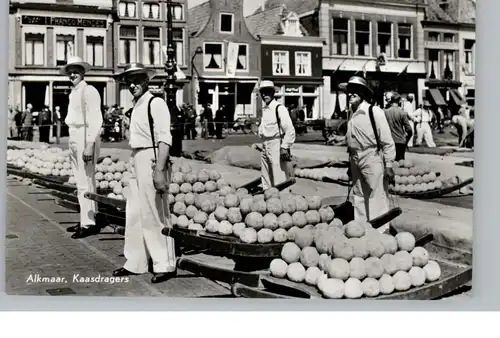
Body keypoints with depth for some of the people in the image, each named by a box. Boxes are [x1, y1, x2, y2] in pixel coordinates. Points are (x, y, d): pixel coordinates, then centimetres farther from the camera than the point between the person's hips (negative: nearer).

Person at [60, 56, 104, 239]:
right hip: (74, 139, 9)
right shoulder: (73, 93, 16)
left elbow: (95, 120, -17)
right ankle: (86, 220, 23)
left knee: (85, 183, -7)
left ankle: (89, 223, -1)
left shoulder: (89, 91, -9)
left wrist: (89, 145, -22)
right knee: (82, 182, 14)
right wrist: (72, 145, 13)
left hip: (85, 138, -9)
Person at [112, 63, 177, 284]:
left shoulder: (156, 103, -10)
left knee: (154, 215, -1)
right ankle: (134, 263, 26)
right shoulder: (136, 106, 16)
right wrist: (134, 165, 14)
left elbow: (164, 139, -18)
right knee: (134, 215, 14)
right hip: (137, 160, 9)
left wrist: (159, 170, -25)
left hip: (152, 160, -9)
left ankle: (165, 265, 12)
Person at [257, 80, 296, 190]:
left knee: (279, 179, -7)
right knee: (266, 178, 15)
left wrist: (284, 148, -17)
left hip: (276, 146, -8)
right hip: (265, 147, 8)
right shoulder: (264, 109, 12)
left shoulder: (280, 109, -11)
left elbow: (290, 130, -15)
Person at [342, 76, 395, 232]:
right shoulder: (352, 115, 9)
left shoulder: (374, 111, -11)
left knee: (377, 200, -2)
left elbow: (387, 141, -11)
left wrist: (388, 165, -14)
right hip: (356, 161, 7)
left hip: (373, 159, -7)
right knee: (359, 198, 15)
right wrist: (351, 165, 19)